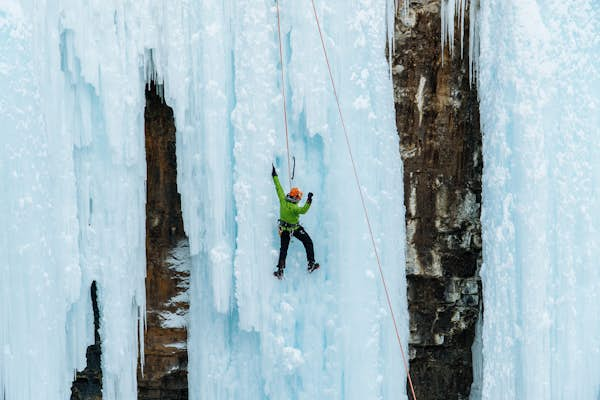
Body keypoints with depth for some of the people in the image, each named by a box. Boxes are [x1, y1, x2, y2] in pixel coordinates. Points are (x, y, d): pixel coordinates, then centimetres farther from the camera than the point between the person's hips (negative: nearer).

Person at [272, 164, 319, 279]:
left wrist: (274, 176, 6)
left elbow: (278, 188, -4)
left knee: (283, 249, 8)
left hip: (284, 229, 6)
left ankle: (280, 270, 3)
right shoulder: (293, 207, -30)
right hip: (295, 229, -6)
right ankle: (311, 264, 7)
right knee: (308, 243, 9)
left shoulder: (283, 199, -14)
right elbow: (303, 210, -46)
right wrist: (309, 201, -51)